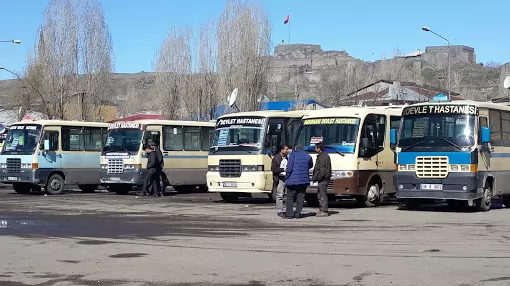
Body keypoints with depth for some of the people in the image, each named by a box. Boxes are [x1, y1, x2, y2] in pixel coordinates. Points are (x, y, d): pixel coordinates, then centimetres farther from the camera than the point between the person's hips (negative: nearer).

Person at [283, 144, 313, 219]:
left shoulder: (293, 154, -4)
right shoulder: (308, 156, 10)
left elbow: (289, 167, -12)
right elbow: (310, 165, 27)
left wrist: (286, 177, -4)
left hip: (293, 179, -4)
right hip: (304, 180, 4)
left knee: (290, 197, 2)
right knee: (300, 197, 7)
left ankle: (289, 213, 0)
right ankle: (298, 213, 5)